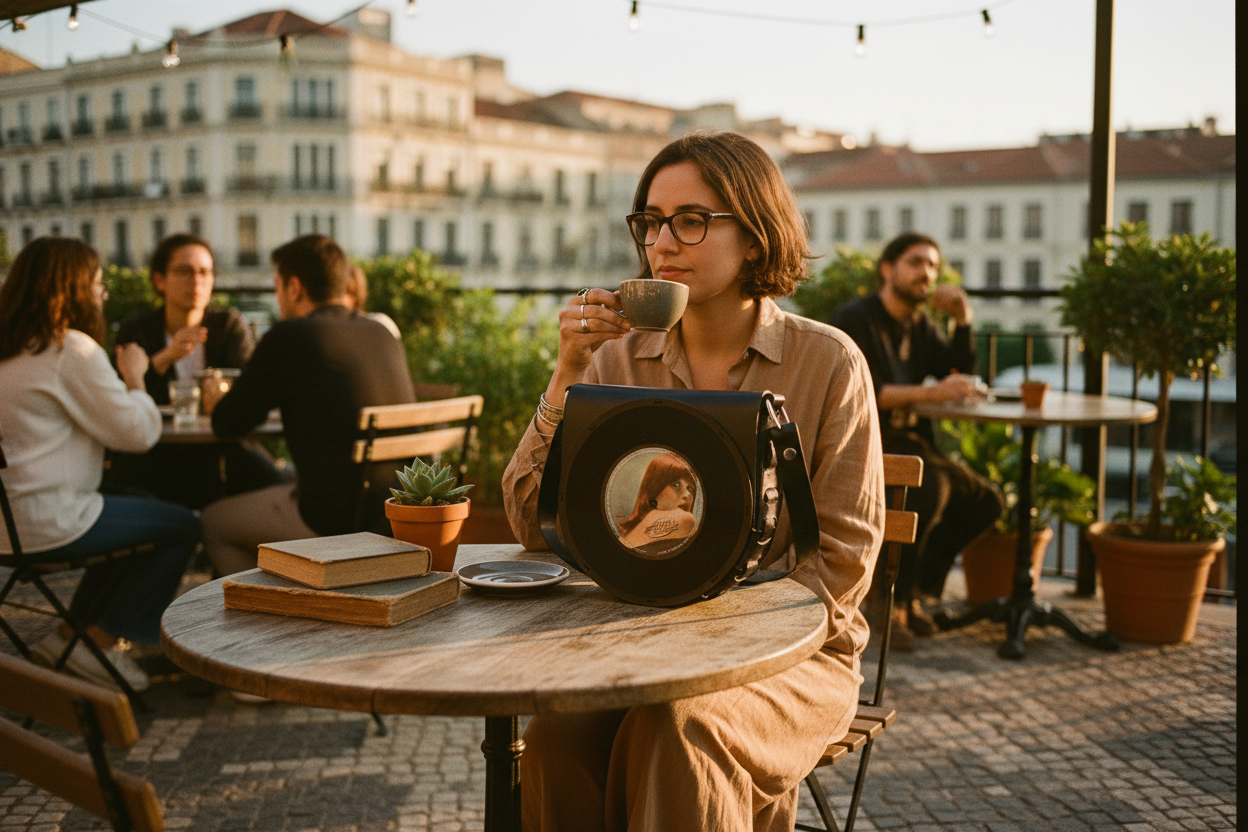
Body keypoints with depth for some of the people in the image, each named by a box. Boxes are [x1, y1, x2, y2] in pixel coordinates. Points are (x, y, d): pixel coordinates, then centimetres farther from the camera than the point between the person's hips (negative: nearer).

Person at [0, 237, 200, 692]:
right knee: (184, 527, 4)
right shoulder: (72, 351, -16)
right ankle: (98, 641, 10)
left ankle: (73, 631, 26)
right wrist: (135, 378, 3)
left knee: (141, 509, 28)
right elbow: (139, 432, -13)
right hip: (48, 523, -9)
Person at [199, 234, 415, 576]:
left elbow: (228, 423, -4)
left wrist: (217, 400, 19)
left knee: (214, 521, 17)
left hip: (338, 519, -7)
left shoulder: (290, 336, -12)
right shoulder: (383, 335, 8)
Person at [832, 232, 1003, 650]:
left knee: (984, 501, -4)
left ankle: (909, 587, 5)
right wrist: (932, 392, -29)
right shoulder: (856, 318, -8)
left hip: (908, 441, 8)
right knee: (931, 487, -32)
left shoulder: (920, 326, 17)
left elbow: (961, 376, 12)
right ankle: (892, 601, -16)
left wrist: (963, 320, 0)